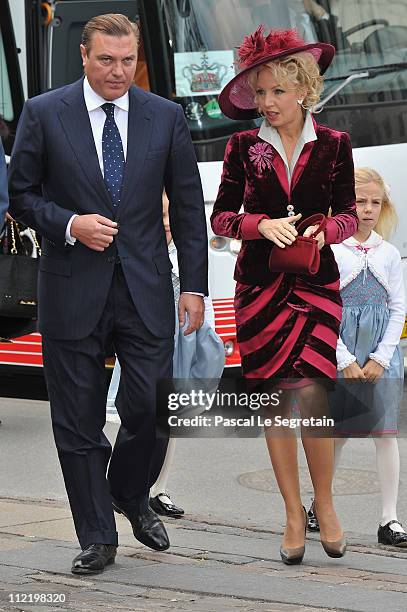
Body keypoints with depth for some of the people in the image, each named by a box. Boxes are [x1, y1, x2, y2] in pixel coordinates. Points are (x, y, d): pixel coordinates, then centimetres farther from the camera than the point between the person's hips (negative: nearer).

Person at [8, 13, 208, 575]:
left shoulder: (165, 117, 5)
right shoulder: (44, 115, 0)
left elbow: (188, 207, 8)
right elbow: (22, 195, 4)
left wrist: (194, 285, 3)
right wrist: (69, 225, -14)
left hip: (146, 290, 1)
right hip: (73, 290, -1)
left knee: (152, 408, -3)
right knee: (78, 422, 2)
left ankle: (131, 496, 27)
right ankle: (97, 538, 13)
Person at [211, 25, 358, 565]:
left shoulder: (333, 146, 2)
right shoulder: (244, 147, 3)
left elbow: (348, 215, 8)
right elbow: (220, 217, 4)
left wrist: (326, 230, -13)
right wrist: (263, 225, -14)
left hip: (316, 285, -1)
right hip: (260, 285, 1)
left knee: (312, 396, -12)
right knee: (276, 400, 2)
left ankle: (324, 505, 8)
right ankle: (293, 513, 11)